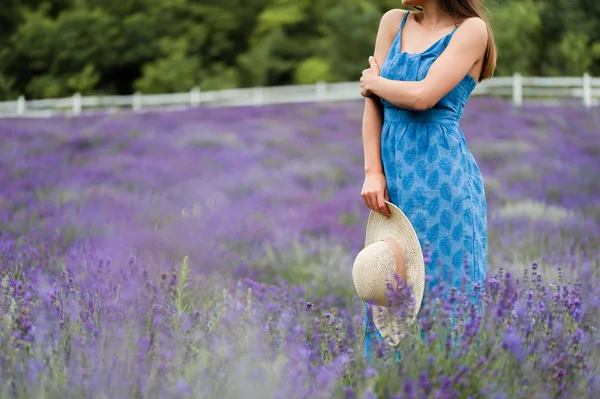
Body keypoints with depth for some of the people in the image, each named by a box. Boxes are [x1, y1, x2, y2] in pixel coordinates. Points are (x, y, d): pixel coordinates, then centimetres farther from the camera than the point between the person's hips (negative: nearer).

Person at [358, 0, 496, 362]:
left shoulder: (471, 29, -3)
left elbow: (423, 95, -14)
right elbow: (373, 104, 8)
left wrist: (375, 82, 3)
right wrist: (373, 172, -1)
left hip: (443, 175, -5)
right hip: (395, 177, 5)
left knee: (443, 286, -2)